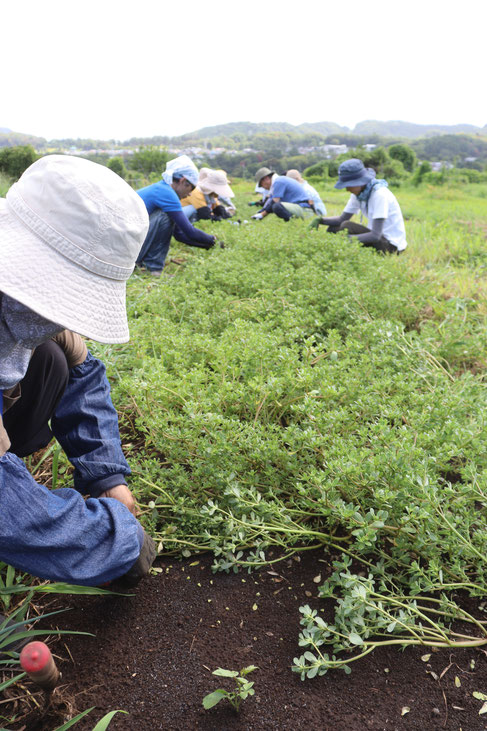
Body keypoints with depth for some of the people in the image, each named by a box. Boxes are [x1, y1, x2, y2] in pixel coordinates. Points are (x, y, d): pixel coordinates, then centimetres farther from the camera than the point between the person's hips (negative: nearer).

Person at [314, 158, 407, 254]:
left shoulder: (379, 194, -24)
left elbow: (375, 235, -30)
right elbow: (342, 219, 4)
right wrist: (320, 220, -13)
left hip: (391, 244, -8)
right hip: (376, 237, 8)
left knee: (347, 227, -24)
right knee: (333, 228, 1)